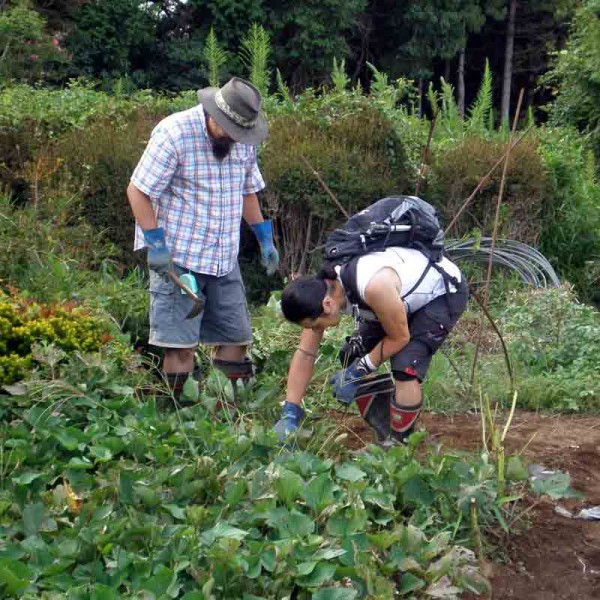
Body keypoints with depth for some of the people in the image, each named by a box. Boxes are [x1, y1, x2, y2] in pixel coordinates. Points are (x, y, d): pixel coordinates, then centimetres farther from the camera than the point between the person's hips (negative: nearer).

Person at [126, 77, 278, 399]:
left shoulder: (244, 140, 6)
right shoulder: (175, 133, -14)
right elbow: (138, 191, -13)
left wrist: (265, 238, 17)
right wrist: (155, 244, -18)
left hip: (224, 259, 7)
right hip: (178, 256, -7)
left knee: (236, 336, 8)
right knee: (181, 344, -8)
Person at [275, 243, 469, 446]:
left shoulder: (373, 286, -42)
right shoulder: (322, 290, -17)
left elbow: (399, 337, -26)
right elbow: (304, 354, -10)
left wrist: (358, 371, -19)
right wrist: (289, 413, -12)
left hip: (444, 291, -8)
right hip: (408, 294, 8)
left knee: (405, 366, -24)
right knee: (352, 357, 1)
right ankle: (385, 438, 13)